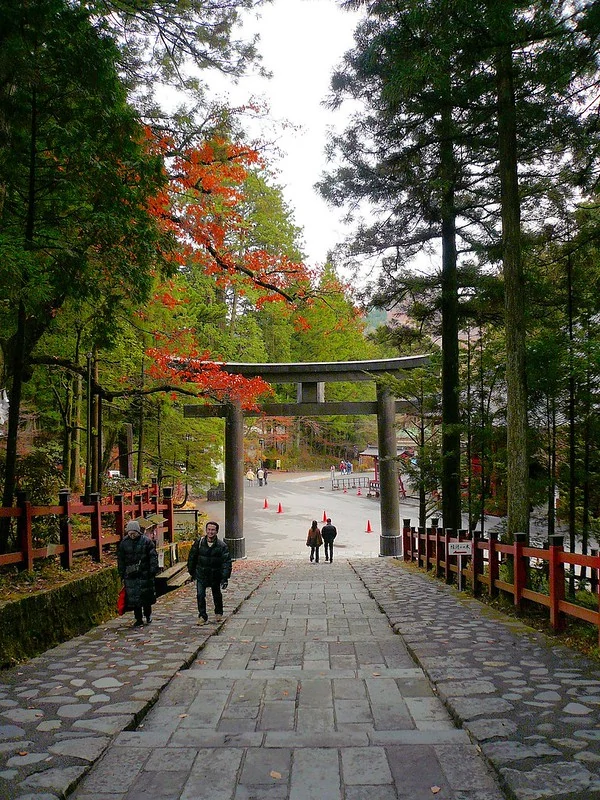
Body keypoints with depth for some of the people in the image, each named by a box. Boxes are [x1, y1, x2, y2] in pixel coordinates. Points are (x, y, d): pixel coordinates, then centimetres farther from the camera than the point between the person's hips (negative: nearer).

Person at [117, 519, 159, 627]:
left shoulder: (146, 541, -4)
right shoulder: (124, 543, 5)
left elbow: (153, 557, -2)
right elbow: (120, 560, 12)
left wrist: (153, 570, -8)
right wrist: (122, 574, 9)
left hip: (144, 574, -2)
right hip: (130, 575, 2)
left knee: (146, 595, 5)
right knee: (133, 597, 2)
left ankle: (148, 615, 26)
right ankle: (138, 619, 12)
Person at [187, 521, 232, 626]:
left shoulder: (222, 546, -12)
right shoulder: (199, 543, -7)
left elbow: (226, 563, -13)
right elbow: (192, 557, 5)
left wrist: (225, 578, -19)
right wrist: (191, 571, 9)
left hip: (215, 575, 0)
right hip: (201, 574, 0)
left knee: (217, 595, 16)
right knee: (200, 595, -9)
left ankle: (218, 613, 39)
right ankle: (202, 616, 3)